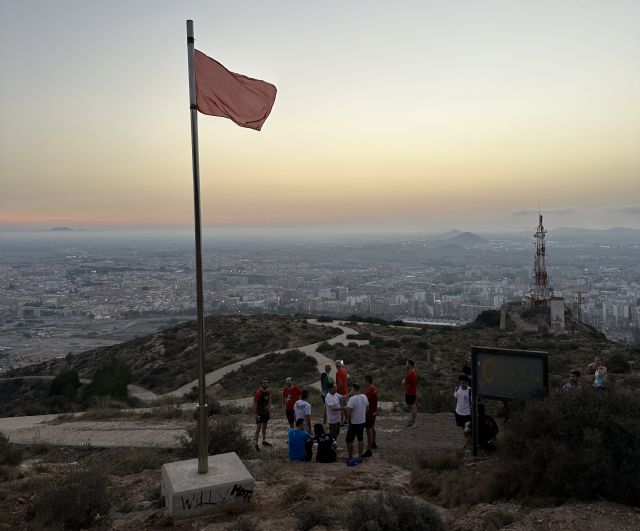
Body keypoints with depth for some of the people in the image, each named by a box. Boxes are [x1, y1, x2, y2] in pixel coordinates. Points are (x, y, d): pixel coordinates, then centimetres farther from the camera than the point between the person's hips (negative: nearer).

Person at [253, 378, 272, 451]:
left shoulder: (268, 391, -1)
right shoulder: (258, 392, -21)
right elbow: (254, 404, -19)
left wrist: (269, 406, 7)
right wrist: (256, 414, -21)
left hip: (266, 412, 7)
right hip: (259, 413, -7)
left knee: (264, 427, 17)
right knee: (258, 428, -5)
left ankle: (264, 441, 31)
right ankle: (256, 444, 1)